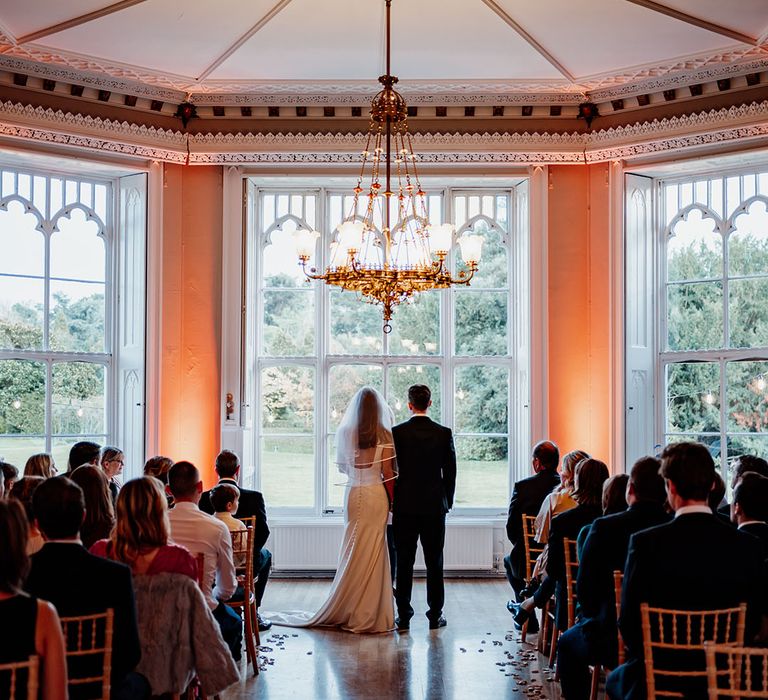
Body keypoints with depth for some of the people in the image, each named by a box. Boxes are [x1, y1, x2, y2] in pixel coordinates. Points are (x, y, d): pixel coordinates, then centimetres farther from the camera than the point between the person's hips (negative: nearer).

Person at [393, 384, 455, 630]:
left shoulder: (397, 432, -6)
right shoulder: (444, 433, -2)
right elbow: (450, 472, 2)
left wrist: (392, 501, 8)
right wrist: (447, 501, 13)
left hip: (405, 507, -1)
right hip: (435, 507, 1)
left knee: (404, 563, 4)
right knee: (434, 563, 7)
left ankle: (404, 616, 7)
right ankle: (435, 615, 11)